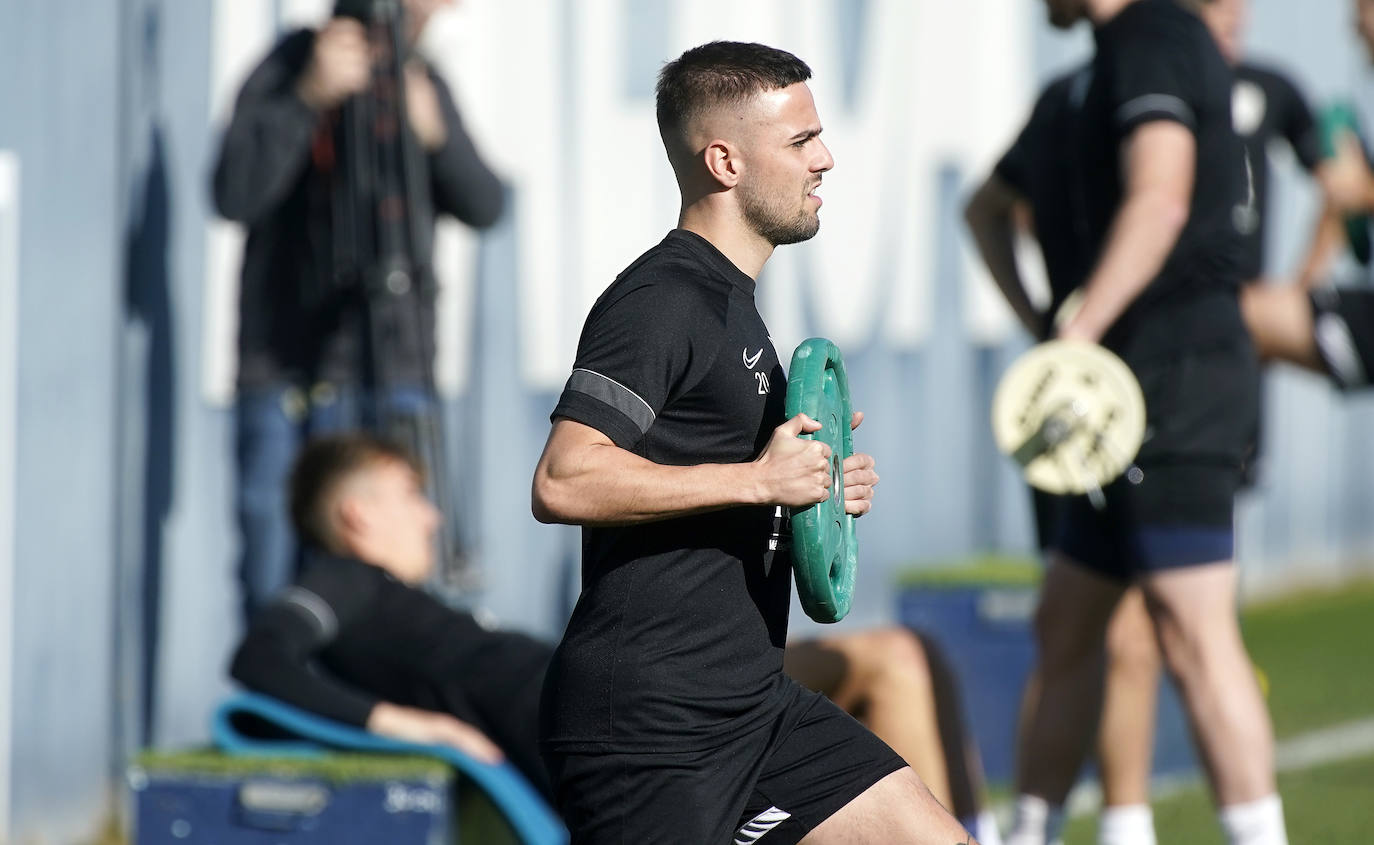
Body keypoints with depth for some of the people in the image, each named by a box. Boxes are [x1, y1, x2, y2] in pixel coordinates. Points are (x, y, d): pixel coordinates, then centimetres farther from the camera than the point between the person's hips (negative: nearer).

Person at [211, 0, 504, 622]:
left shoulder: (423, 84, 12)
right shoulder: (286, 70, -3)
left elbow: (484, 208, 7)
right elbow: (236, 195, -16)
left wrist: (436, 133, -12)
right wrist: (309, 97, -26)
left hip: (394, 378, 3)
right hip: (284, 377, -3)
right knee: (274, 596, -2)